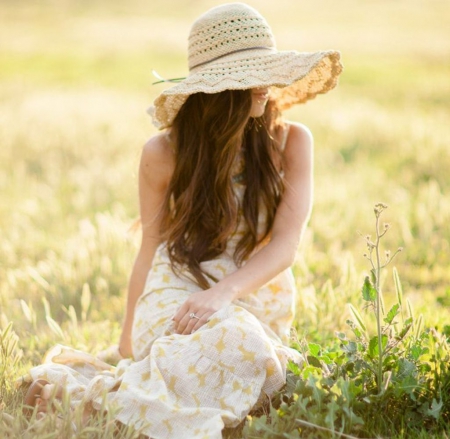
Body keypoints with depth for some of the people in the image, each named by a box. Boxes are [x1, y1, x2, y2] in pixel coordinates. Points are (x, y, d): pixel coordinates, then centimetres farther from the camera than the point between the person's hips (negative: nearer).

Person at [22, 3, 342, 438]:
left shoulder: (290, 141, 1)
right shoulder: (165, 153, -1)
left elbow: (286, 243, -8)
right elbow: (150, 251, 9)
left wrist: (223, 292, -26)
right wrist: (128, 341, 16)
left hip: (260, 304, 3)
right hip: (178, 294, -3)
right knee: (238, 344, -38)